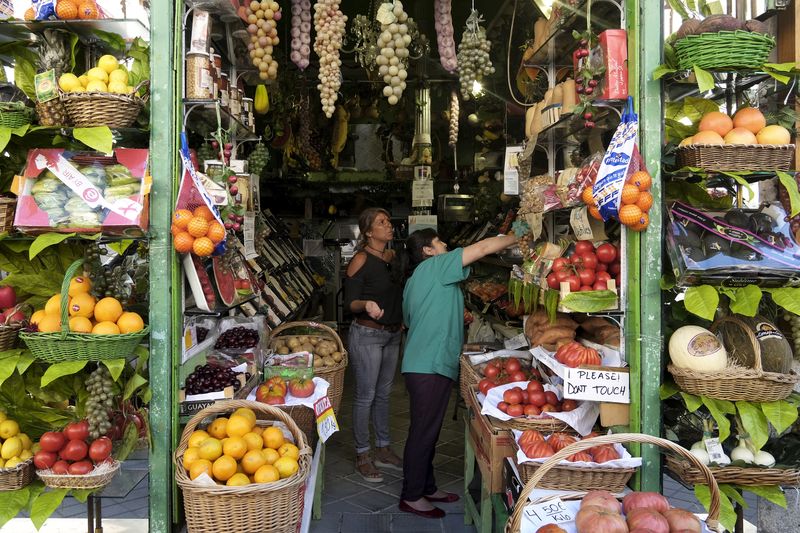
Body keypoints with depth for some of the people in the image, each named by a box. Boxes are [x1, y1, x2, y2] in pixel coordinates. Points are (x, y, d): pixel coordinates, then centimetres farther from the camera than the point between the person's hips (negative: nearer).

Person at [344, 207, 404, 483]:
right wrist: (366, 305, -34)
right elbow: (350, 302, -15)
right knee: (366, 396, 0)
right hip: (367, 335, -7)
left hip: (392, 335, 7)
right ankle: (362, 455, 12)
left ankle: (382, 449, 28)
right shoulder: (361, 260, -13)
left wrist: (401, 322, 16)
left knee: (383, 394, 16)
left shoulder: (393, 256, 9)